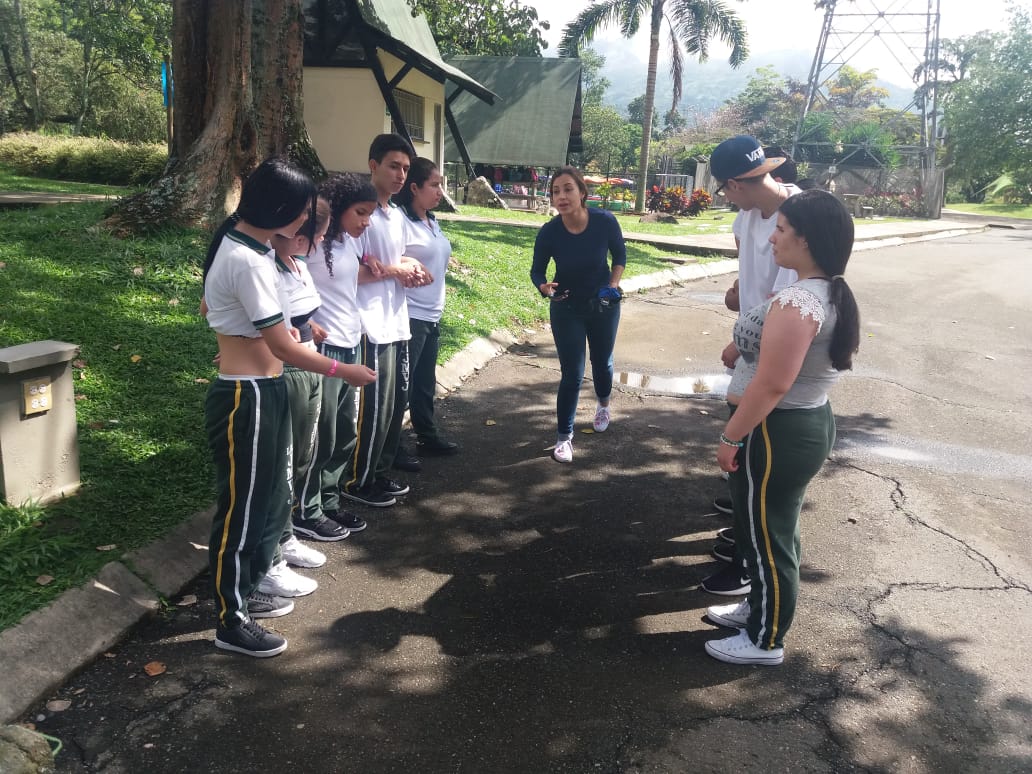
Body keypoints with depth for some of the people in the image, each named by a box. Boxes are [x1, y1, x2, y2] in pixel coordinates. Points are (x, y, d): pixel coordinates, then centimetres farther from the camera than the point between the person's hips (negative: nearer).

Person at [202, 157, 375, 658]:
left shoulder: (239, 244, 9)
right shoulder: (248, 261, -22)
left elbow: (209, 307, 20)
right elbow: (282, 346, -20)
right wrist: (343, 371, -9)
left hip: (262, 392, 10)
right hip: (247, 398, -10)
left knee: (269, 499, 20)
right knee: (241, 507, 3)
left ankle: (246, 592, 37)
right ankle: (231, 622, 19)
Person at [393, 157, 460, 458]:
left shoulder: (432, 222, 12)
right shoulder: (400, 221, -16)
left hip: (432, 315, 8)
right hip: (409, 317, -8)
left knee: (425, 382, 18)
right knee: (401, 384, 0)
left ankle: (427, 436, 32)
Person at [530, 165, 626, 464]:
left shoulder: (605, 221, -21)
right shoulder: (549, 232, -22)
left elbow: (619, 254, -1)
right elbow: (537, 271, -9)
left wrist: (614, 284, -13)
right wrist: (544, 287, -30)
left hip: (603, 305, 1)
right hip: (567, 308, -1)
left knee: (602, 363, 21)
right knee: (571, 374, -3)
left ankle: (603, 404, 52)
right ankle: (564, 437, 11)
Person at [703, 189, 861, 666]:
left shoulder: (796, 302, -26)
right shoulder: (833, 295, 6)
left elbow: (772, 384, -27)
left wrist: (730, 437, -19)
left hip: (777, 433, -10)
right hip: (808, 424, 10)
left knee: (766, 537, 6)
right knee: (774, 530, 23)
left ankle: (765, 641, 23)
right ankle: (760, 607, 42)